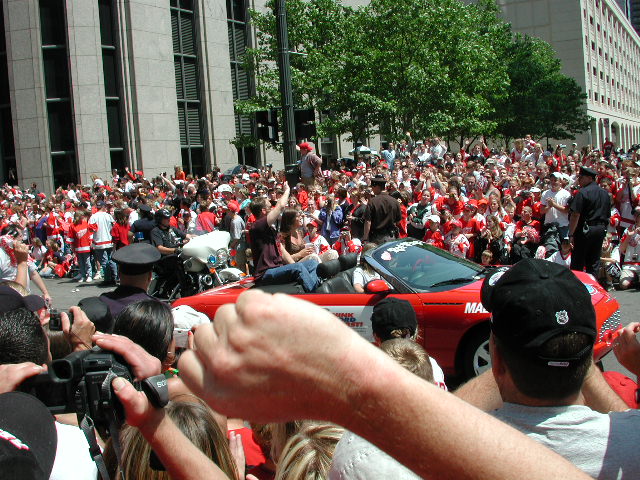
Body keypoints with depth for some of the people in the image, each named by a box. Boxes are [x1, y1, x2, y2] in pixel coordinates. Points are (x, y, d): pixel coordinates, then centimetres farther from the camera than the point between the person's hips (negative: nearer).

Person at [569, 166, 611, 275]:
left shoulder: (583, 192, -12)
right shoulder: (605, 193, 11)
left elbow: (576, 215, -17)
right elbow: (608, 215, 16)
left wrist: (571, 234, -16)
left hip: (585, 229, -7)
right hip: (601, 229, 7)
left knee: (577, 263, 0)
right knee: (594, 262, 11)